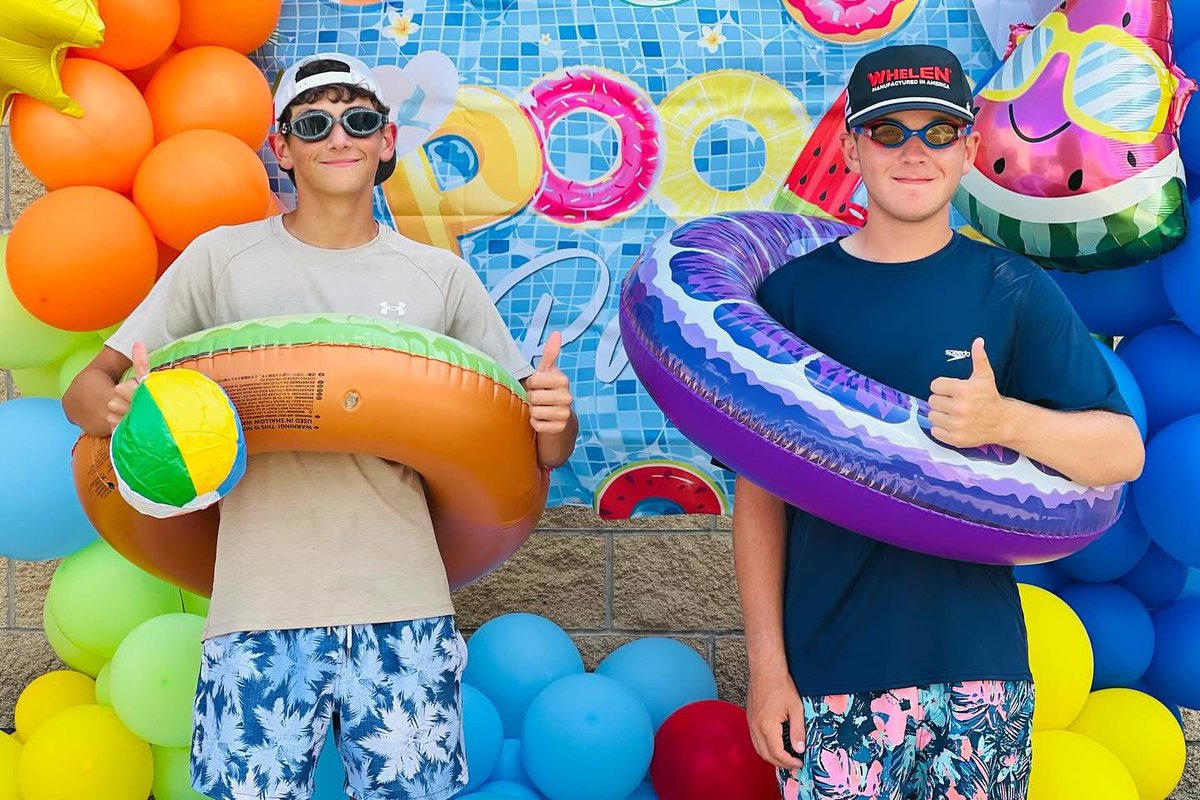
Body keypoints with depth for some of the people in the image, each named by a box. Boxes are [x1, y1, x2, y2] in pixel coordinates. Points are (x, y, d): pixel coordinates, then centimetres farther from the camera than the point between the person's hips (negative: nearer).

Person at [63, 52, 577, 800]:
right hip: (259, 611, -1)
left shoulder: (440, 277, 7)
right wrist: (117, 406, -19)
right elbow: (88, 387, 5)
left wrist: (554, 418, -15)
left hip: (405, 610, 1)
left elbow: (539, 448, 9)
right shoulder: (223, 259, 4)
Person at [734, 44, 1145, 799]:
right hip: (830, 675, 0)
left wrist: (1004, 420, -22)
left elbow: (1122, 453, -3)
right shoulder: (793, 293, 0)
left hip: (976, 665, 0)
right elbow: (762, 492, 2)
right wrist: (766, 663, -2)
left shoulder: (1015, 290, 0)